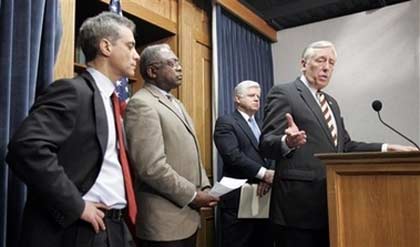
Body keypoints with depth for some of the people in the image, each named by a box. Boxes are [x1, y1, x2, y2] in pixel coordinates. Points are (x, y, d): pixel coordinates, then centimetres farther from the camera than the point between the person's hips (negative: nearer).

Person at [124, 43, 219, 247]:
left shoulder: (176, 103, 15)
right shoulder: (141, 104, -15)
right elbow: (152, 167, -22)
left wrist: (204, 188, 5)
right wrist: (192, 195, -14)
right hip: (165, 220, -8)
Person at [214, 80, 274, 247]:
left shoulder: (261, 125, 19)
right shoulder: (225, 122, -4)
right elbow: (233, 156, -17)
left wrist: (268, 176, -11)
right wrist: (264, 173, -19)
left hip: (262, 196, 7)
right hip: (238, 198, -7)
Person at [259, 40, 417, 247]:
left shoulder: (331, 102, 20)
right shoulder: (283, 93, -5)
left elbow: (344, 146, 18)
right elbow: (266, 143, -14)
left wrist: (386, 148, 7)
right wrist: (287, 142, -36)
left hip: (329, 203, 8)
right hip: (299, 204, -8)